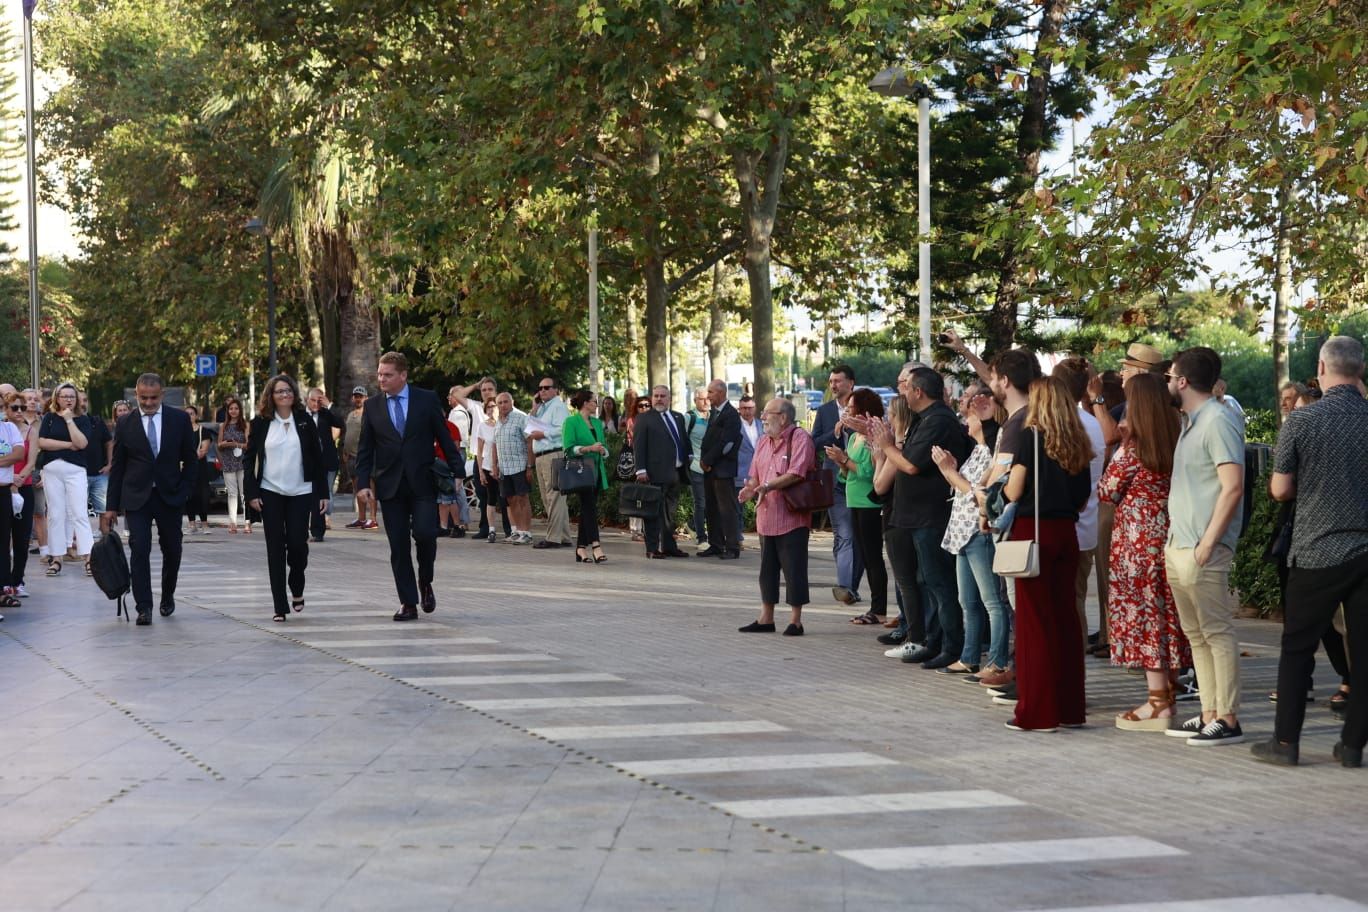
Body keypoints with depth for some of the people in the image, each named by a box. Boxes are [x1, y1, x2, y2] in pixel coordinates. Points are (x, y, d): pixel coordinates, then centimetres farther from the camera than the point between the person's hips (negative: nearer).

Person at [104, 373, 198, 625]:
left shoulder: (179, 419, 1)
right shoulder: (125, 423, 1)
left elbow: (191, 460, 7)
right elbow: (117, 467, 4)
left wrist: (185, 491, -2)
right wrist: (112, 505, 2)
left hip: (170, 497, 1)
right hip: (136, 497, -1)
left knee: (172, 550, 9)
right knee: (139, 550, -11)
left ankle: (167, 596, 32)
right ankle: (144, 607, -8)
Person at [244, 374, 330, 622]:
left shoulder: (305, 421, 3)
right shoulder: (261, 423, 2)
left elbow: (318, 457, 4)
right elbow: (249, 459, 5)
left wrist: (323, 492, 0)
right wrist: (252, 493, -4)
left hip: (300, 493, 0)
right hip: (270, 493, 0)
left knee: (298, 543, -5)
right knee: (276, 548, 0)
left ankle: (297, 589, 24)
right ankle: (280, 606, 4)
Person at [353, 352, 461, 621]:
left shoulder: (427, 399, 1)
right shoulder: (372, 405, 6)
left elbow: (445, 438, 3)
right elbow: (365, 449, 7)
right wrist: (363, 482, -3)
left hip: (422, 483, -2)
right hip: (390, 485, 2)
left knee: (425, 533, -16)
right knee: (398, 547, 2)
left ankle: (425, 582, 12)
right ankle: (408, 603, 9)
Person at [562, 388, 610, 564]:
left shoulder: (597, 422, 18)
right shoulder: (571, 422, -4)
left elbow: (604, 447, 22)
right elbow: (569, 448, -11)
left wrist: (602, 450, -1)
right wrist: (589, 448, -20)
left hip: (597, 469, 7)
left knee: (587, 509, 8)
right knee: (590, 507, -16)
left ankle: (581, 548, 11)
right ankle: (595, 546, -24)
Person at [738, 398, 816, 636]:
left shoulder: (800, 438, -10)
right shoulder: (764, 443, 15)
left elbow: (796, 473, -21)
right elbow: (755, 476, 17)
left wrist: (767, 486, -25)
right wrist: (750, 489, -5)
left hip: (792, 518, -8)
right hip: (766, 516, 8)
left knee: (794, 569, -2)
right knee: (767, 569, 13)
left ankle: (795, 620, 5)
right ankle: (766, 618, 22)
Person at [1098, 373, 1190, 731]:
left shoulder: (1132, 448, -13)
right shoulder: (1177, 443, 4)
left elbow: (1106, 492, -5)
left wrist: (1114, 460, 11)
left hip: (1138, 541, -6)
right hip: (1169, 536, 7)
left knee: (1142, 614, -2)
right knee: (1166, 613, 12)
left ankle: (1157, 705, -1)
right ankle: (1167, 697, 18)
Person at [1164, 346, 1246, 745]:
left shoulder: (1218, 421, -12)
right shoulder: (1190, 422, 17)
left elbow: (1233, 486, -20)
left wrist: (1208, 543, -21)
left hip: (1202, 550, -10)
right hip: (1178, 547, 10)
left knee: (1217, 633, -6)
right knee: (1196, 634, 11)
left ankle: (1228, 720, -3)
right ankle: (1209, 715, 16)